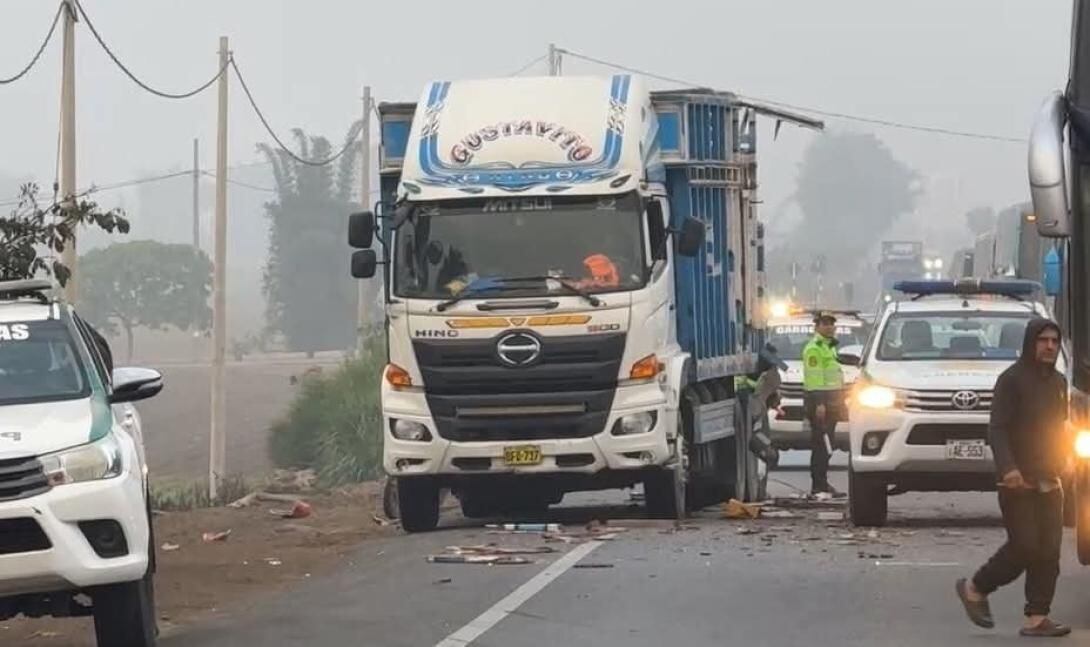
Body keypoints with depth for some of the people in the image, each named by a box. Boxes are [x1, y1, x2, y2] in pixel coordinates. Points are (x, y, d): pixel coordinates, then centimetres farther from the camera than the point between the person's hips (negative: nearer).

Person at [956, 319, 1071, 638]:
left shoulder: (1058, 381, 15)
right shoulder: (1012, 379, -9)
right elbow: (997, 429, -16)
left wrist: (1066, 457, 11)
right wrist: (1008, 467, -29)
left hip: (1049, 480, 7)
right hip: (1018, 480, -7)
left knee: (1048, 551, 1)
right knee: (1025, 546, -11)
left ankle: (1036, 617, 3)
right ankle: (975, 589, 9)